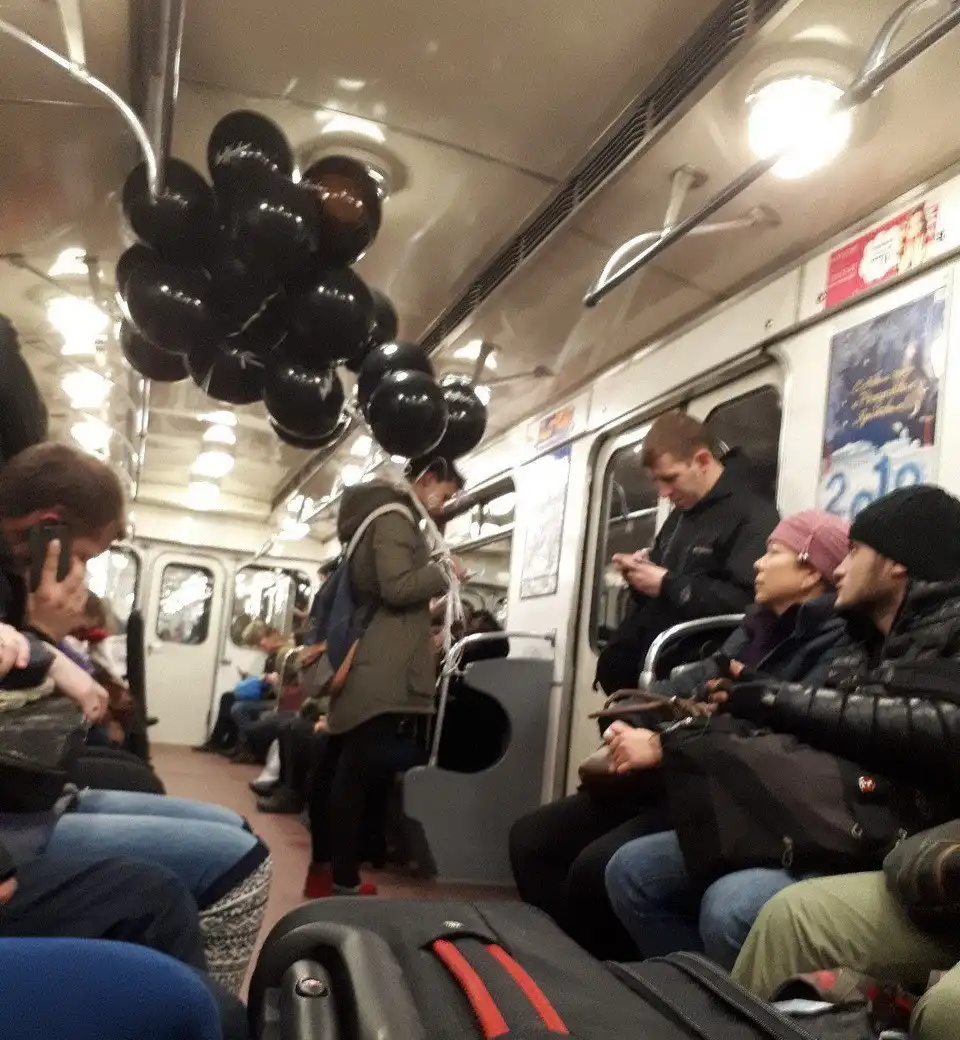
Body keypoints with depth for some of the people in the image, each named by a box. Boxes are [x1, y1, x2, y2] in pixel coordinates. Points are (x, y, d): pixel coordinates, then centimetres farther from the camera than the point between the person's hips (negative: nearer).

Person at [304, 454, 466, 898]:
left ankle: (323, 869, 22)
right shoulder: (395, 516, -9)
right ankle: (343, 884, -8)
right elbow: (396, 587, -19)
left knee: (339, 769, 13)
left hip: (365, 668, 11)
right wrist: (444, 574, -6)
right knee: (359, 773, -10)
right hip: (385, 674, -11)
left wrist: (432, 589, 20)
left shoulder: (381, 514, 23)